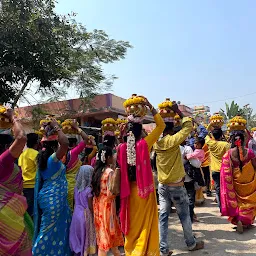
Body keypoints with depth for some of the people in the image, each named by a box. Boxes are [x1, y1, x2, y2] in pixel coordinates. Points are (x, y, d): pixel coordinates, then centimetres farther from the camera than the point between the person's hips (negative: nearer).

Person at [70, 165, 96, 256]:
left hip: (77, 213, 6)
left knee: (77, 234, 17)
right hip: (86, 214, -6)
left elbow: (76, 201, 5)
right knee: (85, 235, 9)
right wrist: (94, 216, -1)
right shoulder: (88, 190, -20)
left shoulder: (77, 187, -2)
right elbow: (90, 206, -14)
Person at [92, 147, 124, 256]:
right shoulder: (110, 172, -18)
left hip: (98, 204, 8)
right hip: (107, 205, -8)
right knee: (107, 232, 5)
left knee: (103, 232, 19)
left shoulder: (97, 170, 4)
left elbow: (95, 189, 9)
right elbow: (110, 193, -20)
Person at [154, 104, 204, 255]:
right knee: (185, 216, 13)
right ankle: (191, 244, 31)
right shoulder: (173, 140, -18)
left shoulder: (156, 142, -2)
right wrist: (178, 112, -3)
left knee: (163, 216, 9)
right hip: (176, 186, -5)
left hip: (162, 185, 5)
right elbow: (188, 127, -10)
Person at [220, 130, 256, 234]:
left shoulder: (228, 153, -14)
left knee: (238, 200, 17)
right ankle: (246, 220, 11)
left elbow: (226, 171, -12)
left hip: (236, 180, 1)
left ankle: (238, 219, 4)